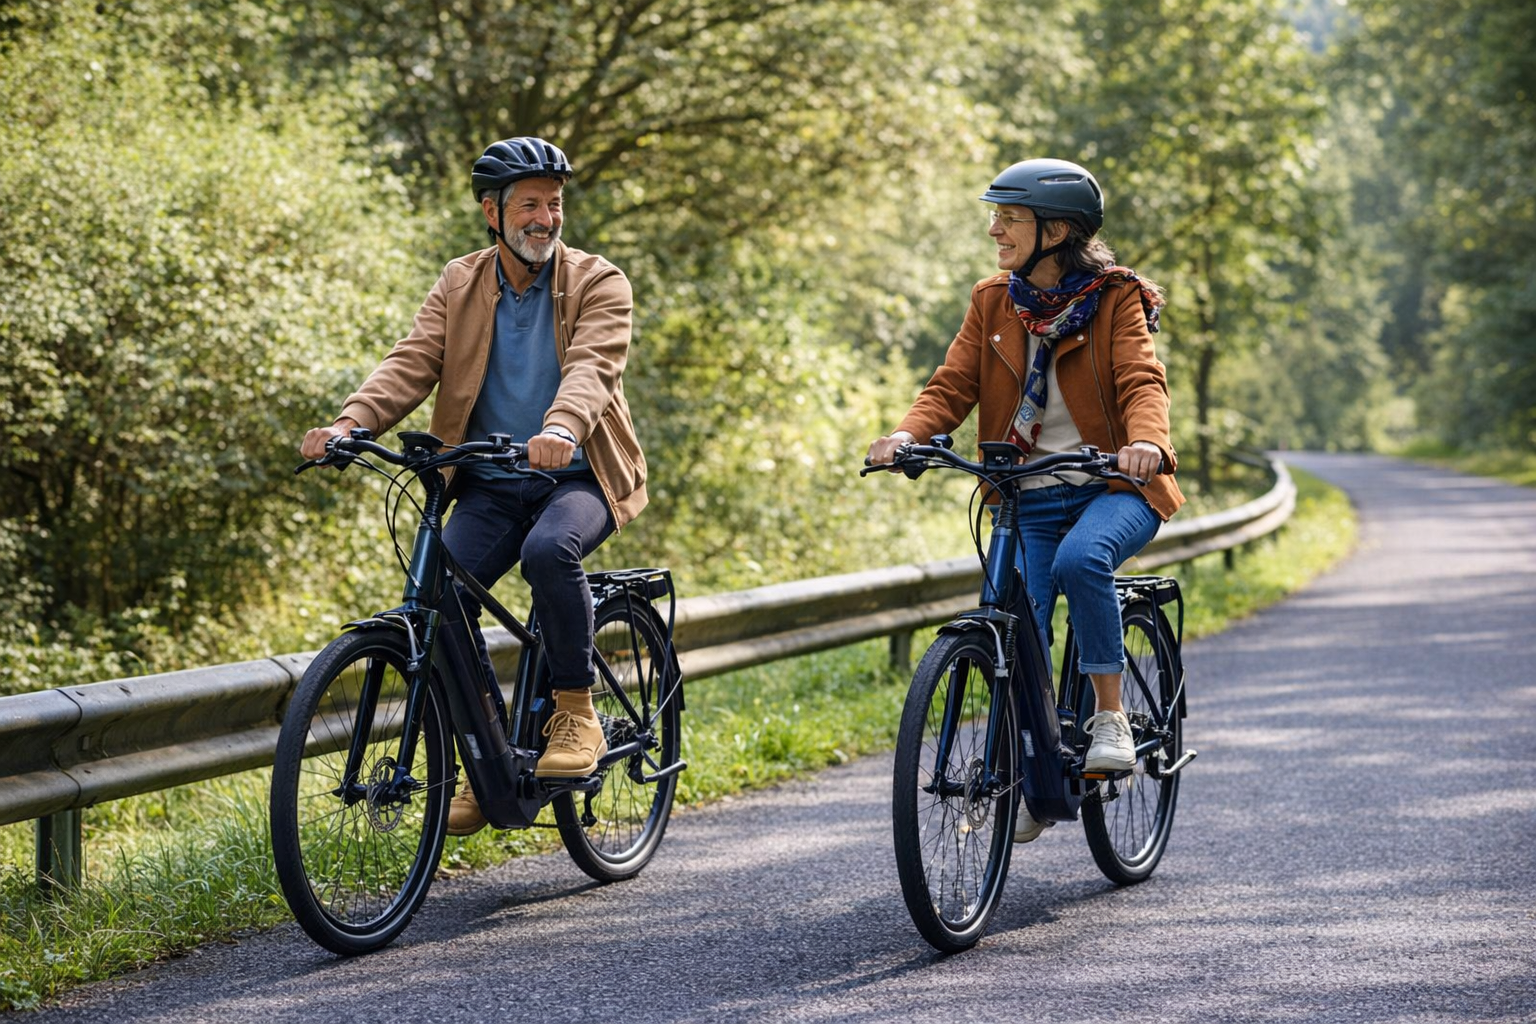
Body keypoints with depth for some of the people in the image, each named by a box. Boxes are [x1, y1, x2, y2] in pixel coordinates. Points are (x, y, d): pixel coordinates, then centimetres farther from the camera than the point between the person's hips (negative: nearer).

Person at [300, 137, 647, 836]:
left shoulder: (597, 284, -3)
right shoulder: (458, 286, 7)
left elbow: (591, 366, -22)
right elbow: (412, 363, -6)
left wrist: (561, 428, -45)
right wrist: (349, 424, -26)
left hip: (577, 476, -3)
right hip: (490, 485, 3)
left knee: (550, 549, -36)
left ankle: (576, 713, -15)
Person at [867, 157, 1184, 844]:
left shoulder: (1116, 298, -3)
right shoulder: (993, 302, 8)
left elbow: (1142, 382, -16)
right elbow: (952, 385, 0)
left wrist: (1146, 441, -39)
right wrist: (908, 433, -22)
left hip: (1113, 487, -4)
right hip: (1028, 497, 4)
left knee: (1080, 559, -35)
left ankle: (1110, 717, -20)